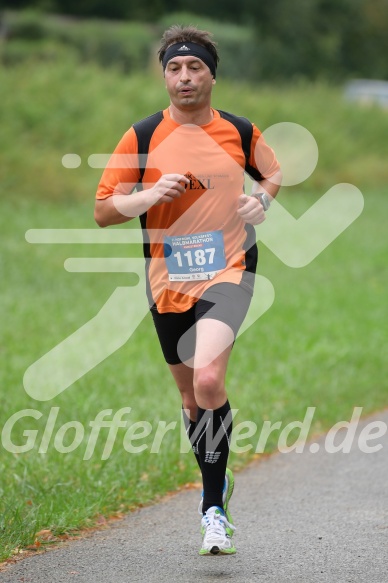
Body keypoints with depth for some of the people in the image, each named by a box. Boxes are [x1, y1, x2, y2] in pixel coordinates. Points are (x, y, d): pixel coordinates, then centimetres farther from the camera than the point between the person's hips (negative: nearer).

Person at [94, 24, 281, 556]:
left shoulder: (240, 132, 3)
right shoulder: (142, 137, -1)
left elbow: (273, 172, 23)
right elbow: (103, 211, 0)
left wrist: (261, 199, 1)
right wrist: (150, 195, -18)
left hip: (228, 272, -2)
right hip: (168, 281, 2)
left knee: (208, 380, -23)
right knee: (190, 392, 14)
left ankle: (214, 510, -16)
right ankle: (217, 481, 39)